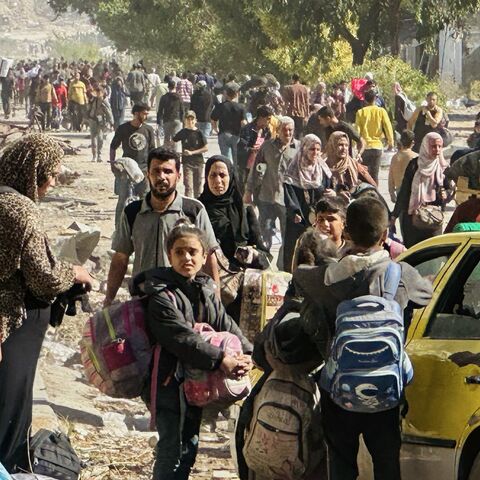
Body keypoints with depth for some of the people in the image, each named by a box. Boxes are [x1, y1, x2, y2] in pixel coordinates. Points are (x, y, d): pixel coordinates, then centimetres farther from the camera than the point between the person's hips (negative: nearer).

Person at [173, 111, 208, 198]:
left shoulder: (199, 133, -3)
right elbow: (172, 142, 12)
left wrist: (192, 152, -12)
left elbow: (206, 148, -5)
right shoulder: (183, 132, 0)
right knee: (188, 187, -7)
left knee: (198, 186, 9)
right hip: (187, 162, -1)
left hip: (199, 162, 1)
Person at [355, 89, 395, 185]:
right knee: (374, 174, 4)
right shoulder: (381, 111, -2)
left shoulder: (360, 112, -2)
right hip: (377, 146, 0)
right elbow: (388, 127, -3)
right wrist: (391, 142, 7)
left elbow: (357, 130, -2)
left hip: (364, 146, 0)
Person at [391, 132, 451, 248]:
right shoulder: (414, 165, -2)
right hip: (411, 216, -1)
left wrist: (445, 195, -16)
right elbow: (404, 191, 3)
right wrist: (395, 215, 2)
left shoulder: (443, 167, 1)